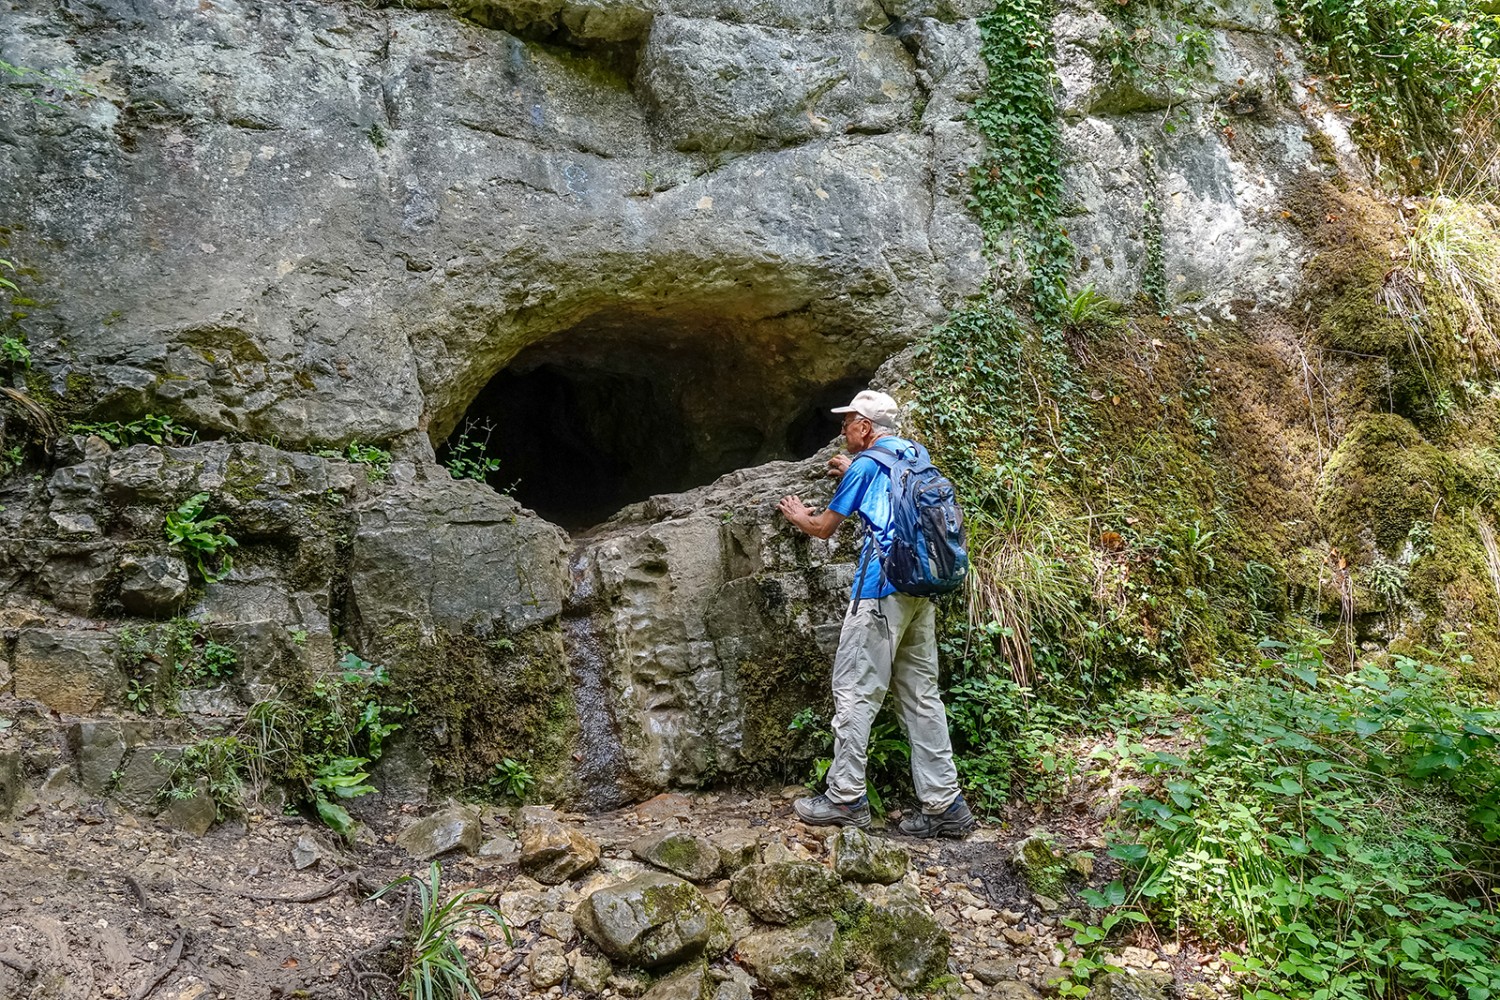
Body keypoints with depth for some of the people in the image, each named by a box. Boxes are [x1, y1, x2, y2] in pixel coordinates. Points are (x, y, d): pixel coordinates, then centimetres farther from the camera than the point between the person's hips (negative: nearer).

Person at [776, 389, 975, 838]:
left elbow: (825, 527, 6)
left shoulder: (865, 465, -4)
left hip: (881, 587, -8)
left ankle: (846, 798, 3)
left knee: (854, 691, -1)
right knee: (921, 694, 8)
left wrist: (798, 515, 26)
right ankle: (944, 804, 8)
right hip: (920, 589, 8)